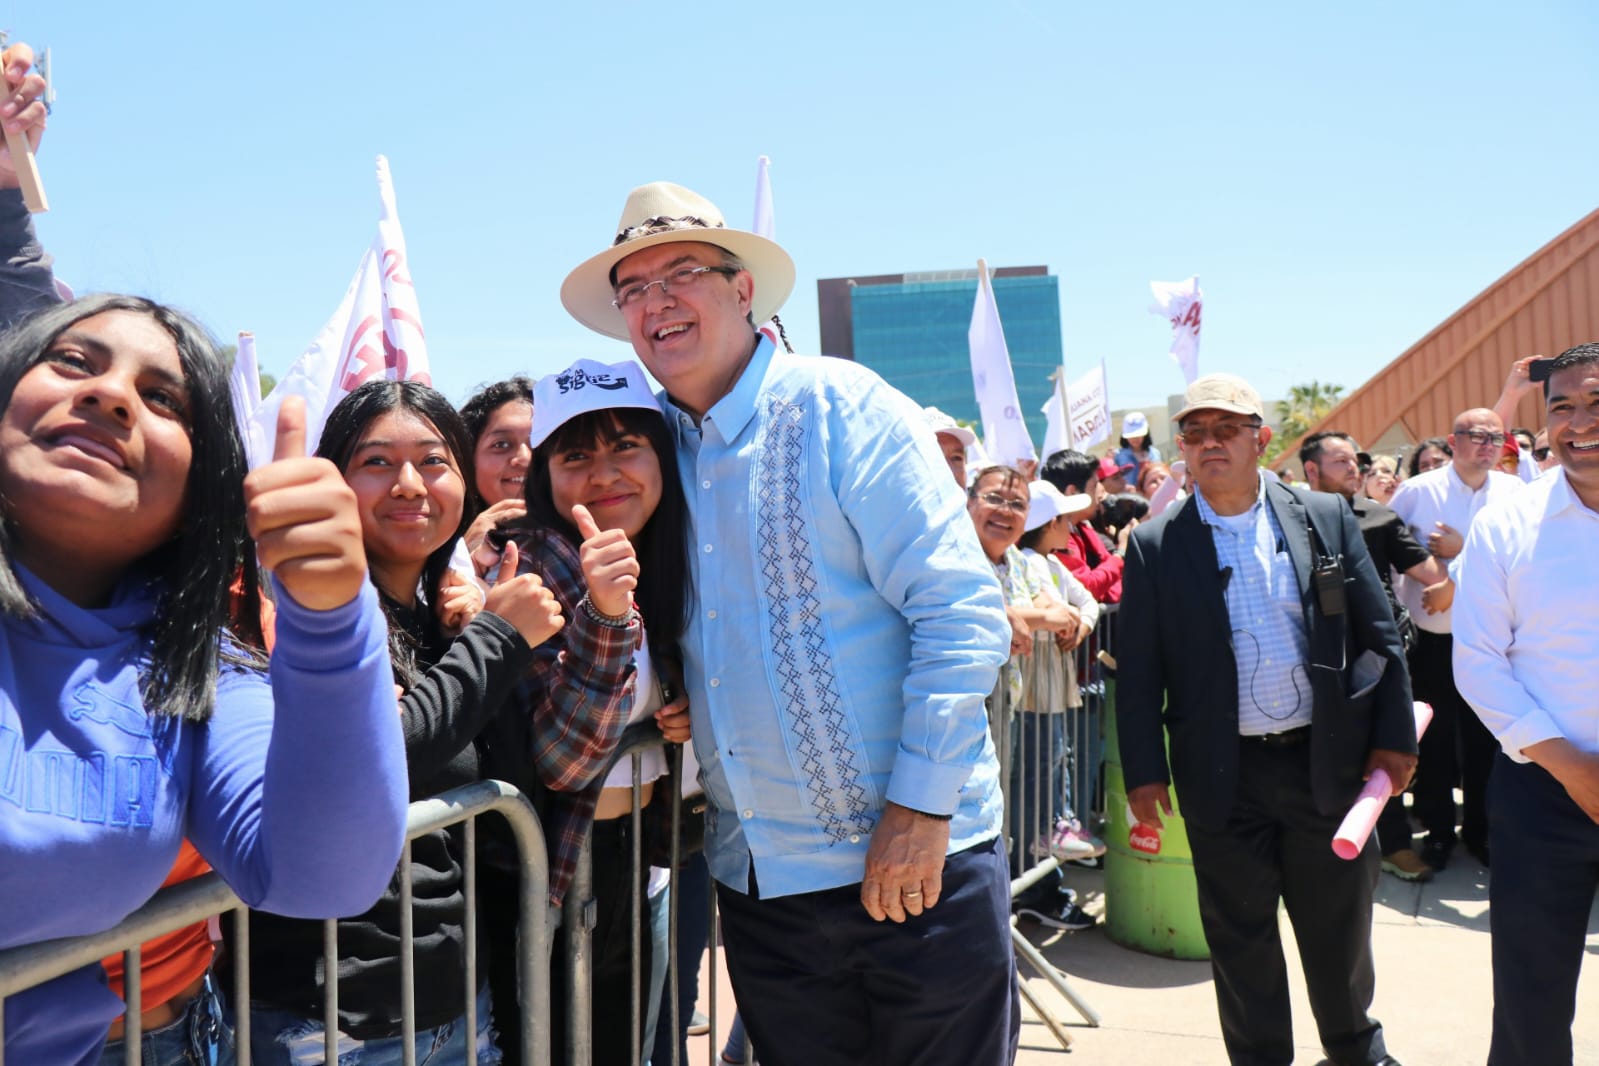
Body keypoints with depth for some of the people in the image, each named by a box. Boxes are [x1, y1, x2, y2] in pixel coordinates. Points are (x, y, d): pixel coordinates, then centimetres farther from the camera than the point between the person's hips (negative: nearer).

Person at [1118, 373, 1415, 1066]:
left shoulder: (1326, 518, 1)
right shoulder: (1155, 546, -3)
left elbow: (1378, 637, 5)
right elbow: (1138, 671, -2)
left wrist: (1394, 735, 1)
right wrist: (1144, 771, -5)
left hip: (1328, 760, 2)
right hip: (1223, 775, -1)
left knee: (1339, 926, 18)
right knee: (1239, 937, 11)